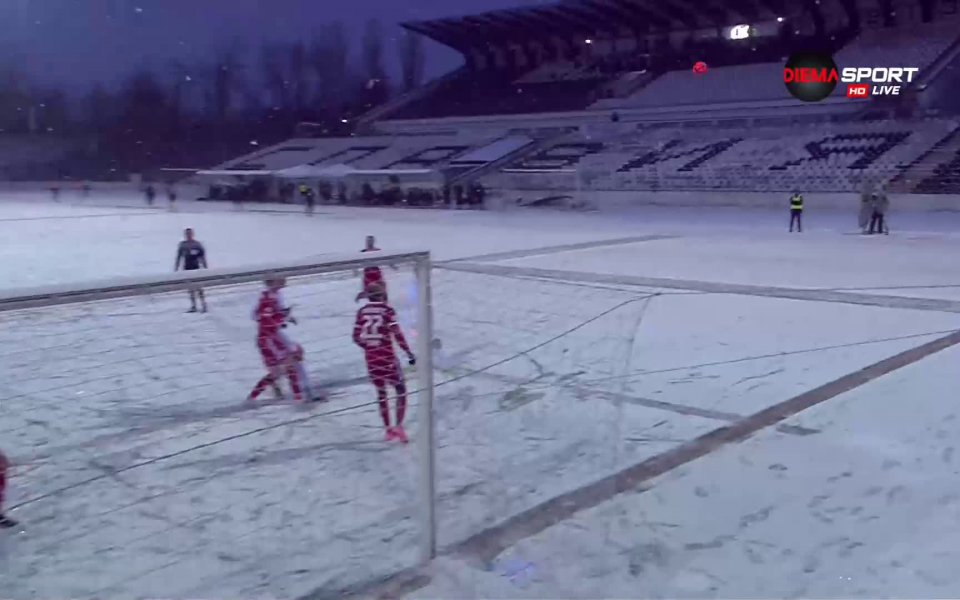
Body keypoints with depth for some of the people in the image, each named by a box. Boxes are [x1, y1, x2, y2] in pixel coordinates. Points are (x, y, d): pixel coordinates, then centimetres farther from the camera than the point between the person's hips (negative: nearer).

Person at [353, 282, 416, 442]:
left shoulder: (362, 312, 4)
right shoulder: (387, 310, -8)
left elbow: (356, 337, 6)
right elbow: (397, 334, -15)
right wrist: (409, 353, -8)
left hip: (370, 357, 4)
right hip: (387, 356, -4)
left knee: (381, 393, 18)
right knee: (400, 390, 10)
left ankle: (388, 429, 23)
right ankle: (398, 427, -1)